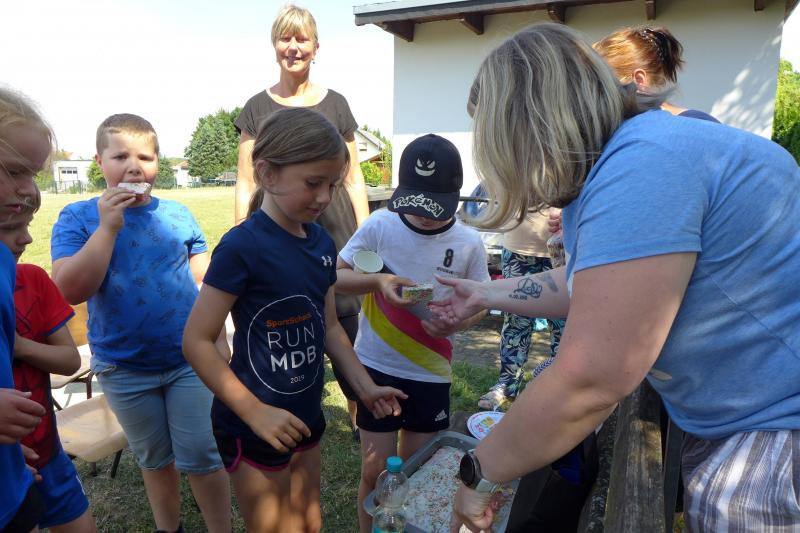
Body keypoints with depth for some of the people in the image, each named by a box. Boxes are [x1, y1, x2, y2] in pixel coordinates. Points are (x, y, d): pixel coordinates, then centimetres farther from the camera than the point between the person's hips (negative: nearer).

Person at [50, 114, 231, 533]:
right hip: (123, 369, 1)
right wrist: (108, 226, -22)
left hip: (190, 360, 0)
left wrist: (219, 343, 4)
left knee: (201, 458, 5)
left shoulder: (177, 214, -2)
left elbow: (206, 283, 4)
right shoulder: (77, 217, -5)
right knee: (155, 460, 20)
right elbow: (71, 290, -17)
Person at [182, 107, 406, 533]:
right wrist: (256, 412, -21)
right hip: (253, 426, -7)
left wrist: (365, 387, 4)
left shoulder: (322, 243, 1)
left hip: (305, 416, 7)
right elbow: (196, 341, -19)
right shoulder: (243, 247, -21)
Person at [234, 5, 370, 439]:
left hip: (335, 234, 0)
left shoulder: (335, 104, 10)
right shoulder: (257, 108, 8)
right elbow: (246, 186, 7)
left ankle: (361, 417, 18)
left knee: (348, 329, -1)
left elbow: (353, 180, 11)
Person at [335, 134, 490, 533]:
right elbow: (335, 276, -5)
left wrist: (458, 321, -19)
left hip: (431, 373, 1)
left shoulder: (468, 243, -7)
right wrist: (377, 281, -24)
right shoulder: (379, 226, -9)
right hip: (377, 368, -1)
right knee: (374, 470, 7)